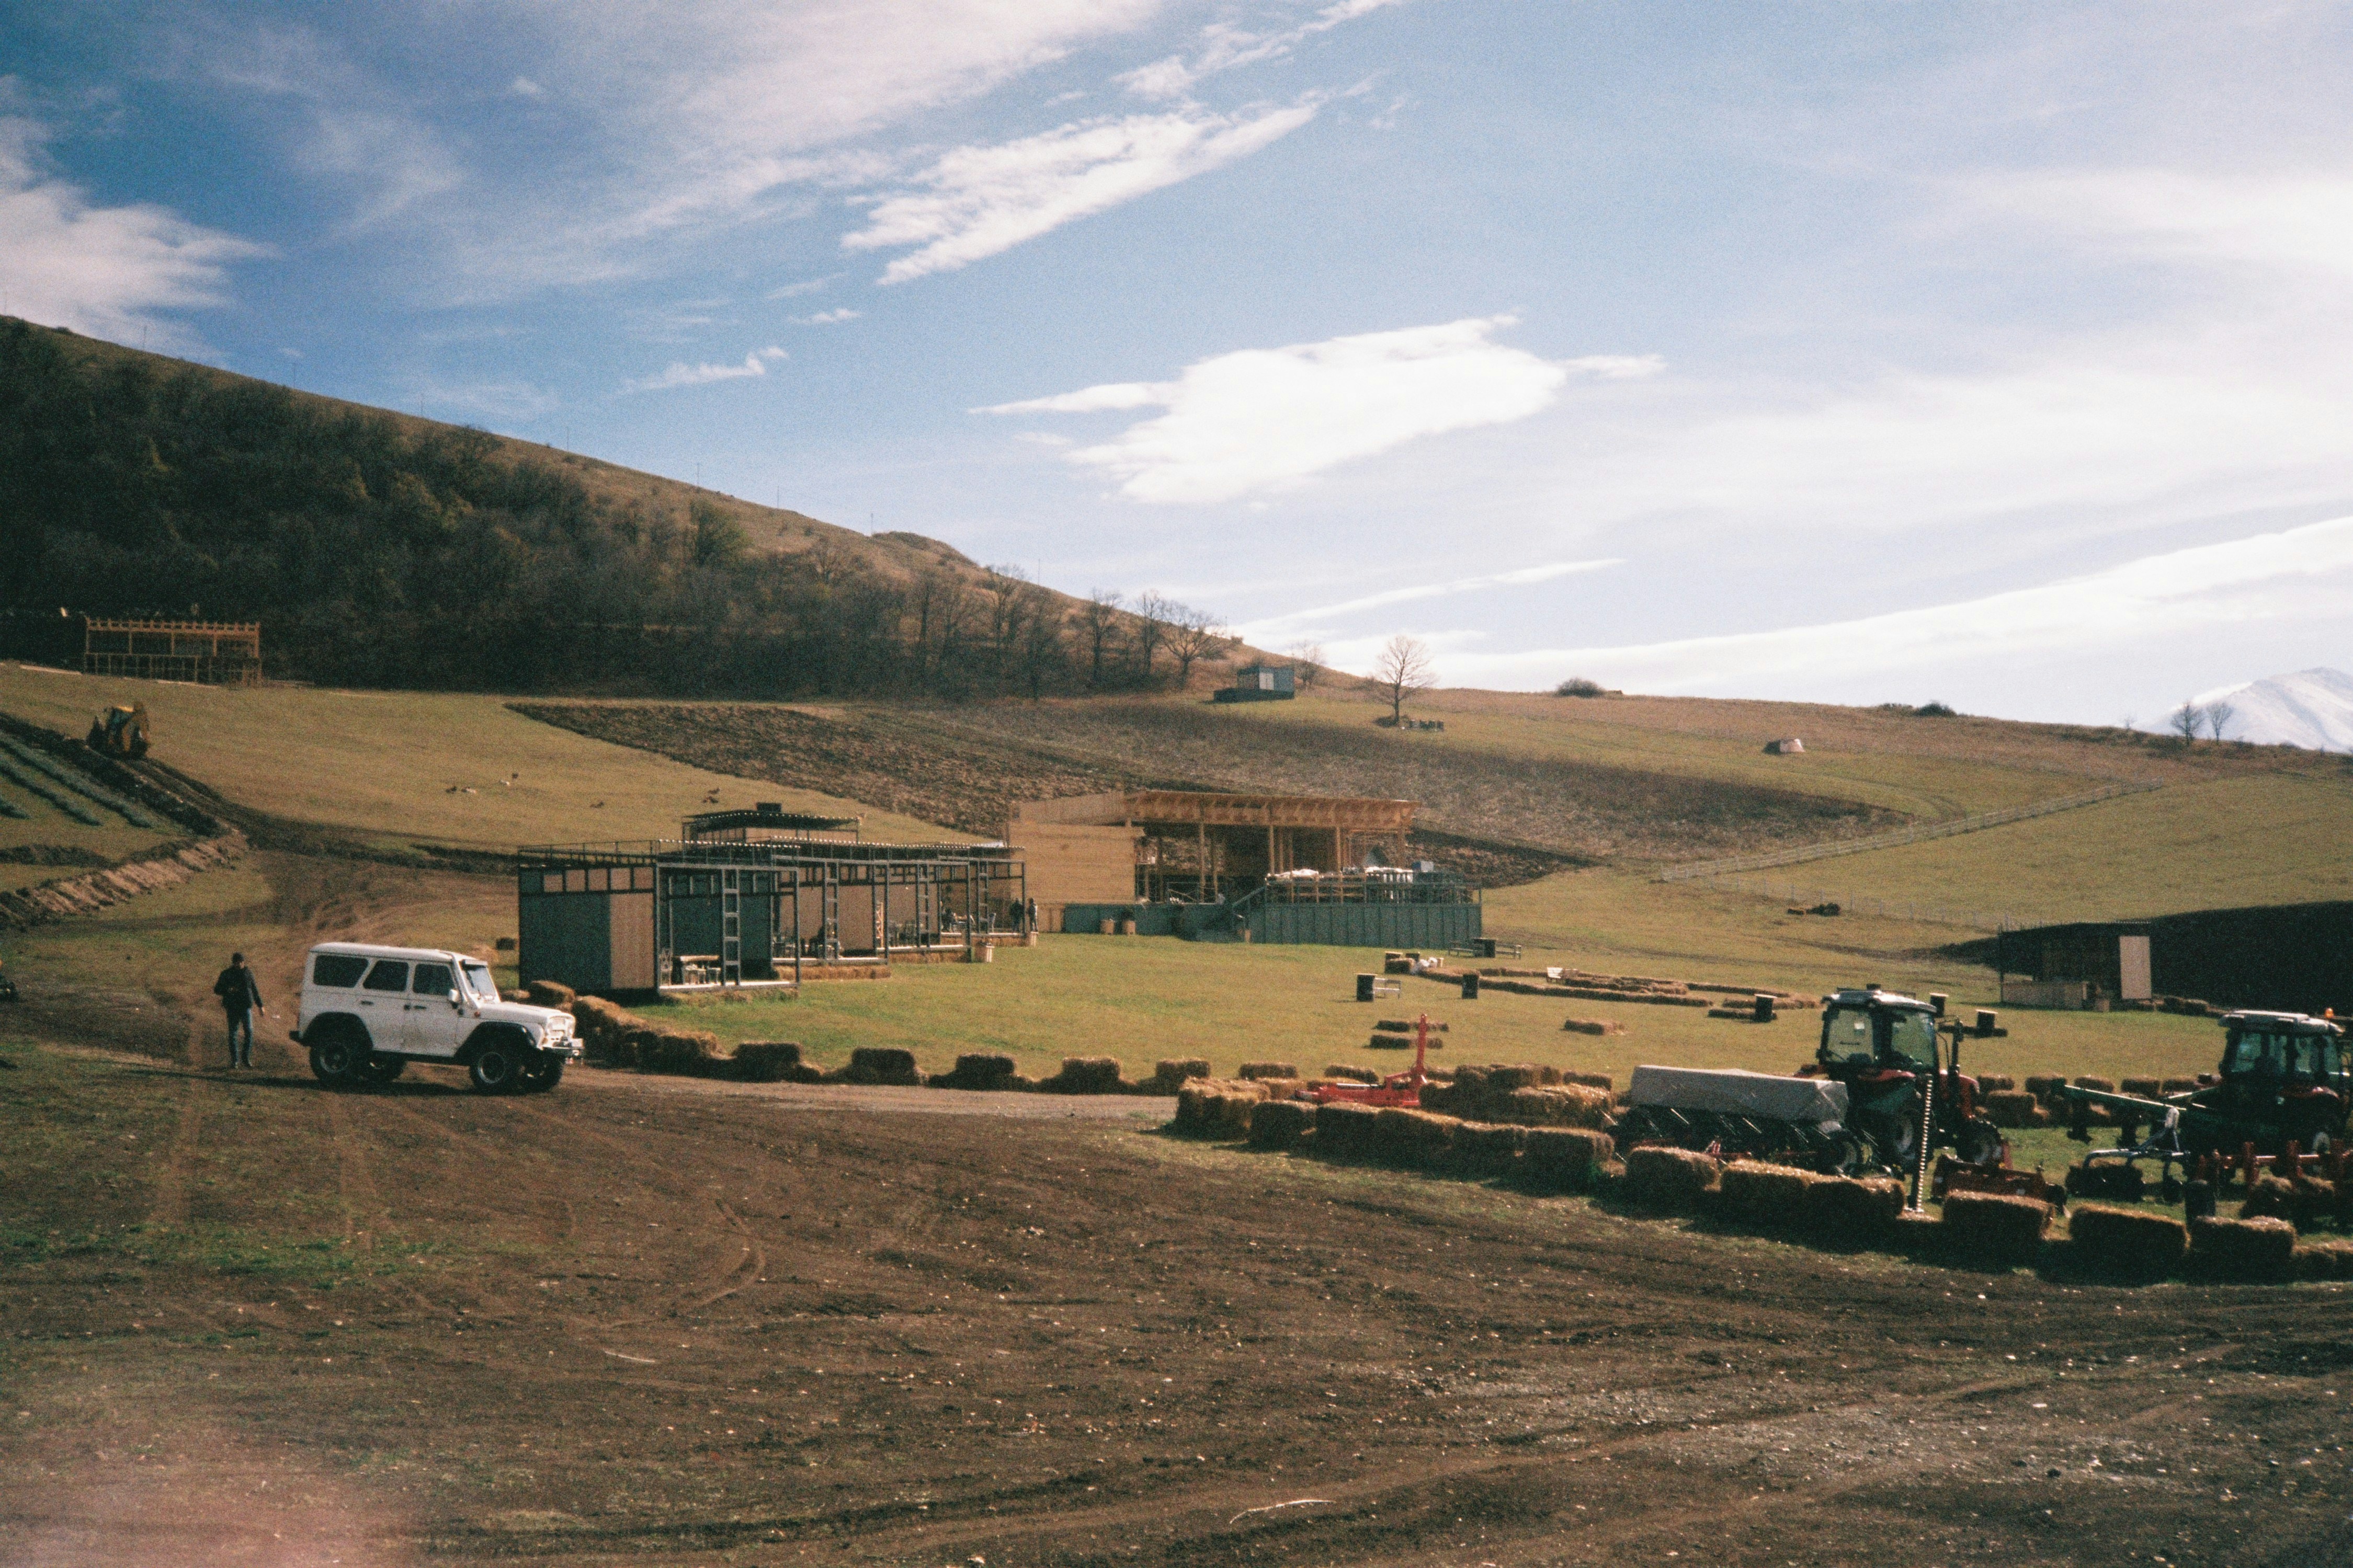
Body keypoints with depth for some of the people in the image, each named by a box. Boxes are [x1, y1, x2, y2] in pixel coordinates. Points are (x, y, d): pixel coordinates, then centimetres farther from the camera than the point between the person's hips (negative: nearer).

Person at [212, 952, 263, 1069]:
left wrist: (260, 1005, 14)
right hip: (232, 1008, -1)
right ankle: (234, 1061, 7)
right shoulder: (226, 974, 0)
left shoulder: (248, 973, 7)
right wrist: (228, 990, -21)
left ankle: (246, 1059, 3)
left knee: (249, 1032, -8)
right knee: (233, 1034, 0)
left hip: (246, 1007, 1)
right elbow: (217, 990, 1)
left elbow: (254, 989, 15)